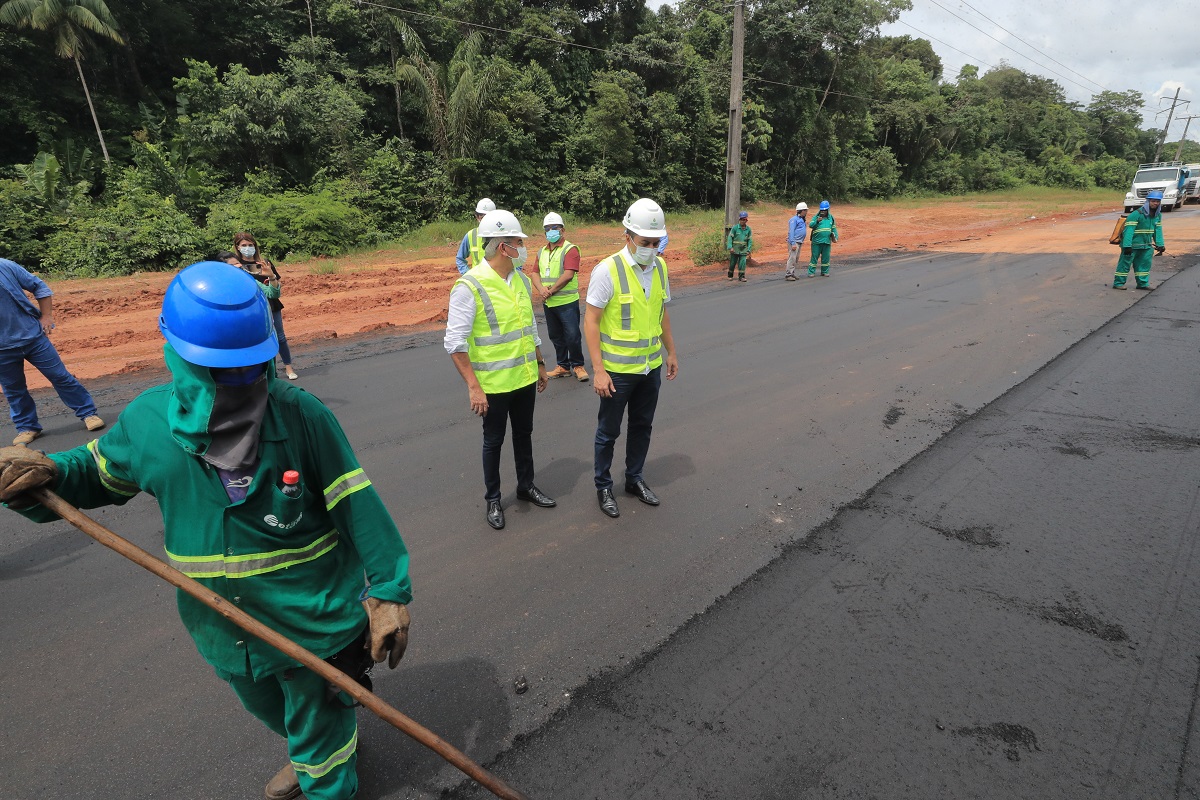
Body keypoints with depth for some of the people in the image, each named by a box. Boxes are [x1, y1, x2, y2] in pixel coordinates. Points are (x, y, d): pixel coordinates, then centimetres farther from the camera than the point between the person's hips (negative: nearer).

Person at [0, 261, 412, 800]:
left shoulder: (301, 415, -24)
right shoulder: (149, 422, -12)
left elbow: (357, 506, -20)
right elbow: (97, 472, 9)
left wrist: (388, 592, -18)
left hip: (311, 622, -5)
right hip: (225, 631, 6)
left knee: (320, 735, 18)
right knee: (269, 711, 34)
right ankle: (307, 755, 66)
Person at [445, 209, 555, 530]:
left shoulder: (522, 280, 3)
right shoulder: (469, 286, -19)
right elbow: (455, 342, -19)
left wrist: (540, 364, 17)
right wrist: (473, 386, -21)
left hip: (525, 378, 6)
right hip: (493, 383, -6)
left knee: (524, 434, 20)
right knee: (493, 441, 11)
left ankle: (526, 485, 40)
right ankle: (492, 499, 30)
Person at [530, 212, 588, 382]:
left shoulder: (570, 250, -8)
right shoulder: (542, 252, 14)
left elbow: (568, 275, -19)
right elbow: (535, 273, 9)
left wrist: (551, 290, -16)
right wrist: (541, 289, -12)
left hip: (567, 301, -6)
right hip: (549, 303, 7)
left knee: (572, 336, -4)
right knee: (556, 336, 13)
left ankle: (577, 365, 13)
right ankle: (563, 366, 25)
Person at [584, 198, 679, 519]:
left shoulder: (660, 267, 2)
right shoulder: (608, 270, -17)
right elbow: (590, 321, -17)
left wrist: (671, 352, 16)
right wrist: (598, 370, -20)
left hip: (651, 366, 6)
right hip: (617, 370, -6)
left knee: (642, 427, 18)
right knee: (608, 431, 10)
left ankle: (634, 479, 38)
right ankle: (603, 486, 29)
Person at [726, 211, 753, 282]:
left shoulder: (748, 229, 2)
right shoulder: (735, 228, -6)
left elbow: (750, 240, 8)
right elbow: (730, 237, -5)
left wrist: (749, 250, 1)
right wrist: (730, 247, -15)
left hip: (743, 250, 1)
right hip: (735, 249, -1)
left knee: (743, 263, -7)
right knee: (732, 263, 8)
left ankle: (741, 276, 2)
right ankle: (730, 275, 25)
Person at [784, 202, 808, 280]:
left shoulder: (802, 220, 19)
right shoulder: (794, 219, -10)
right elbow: (791, 232, -17)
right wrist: (793, 243, -22)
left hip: (799, 242, 10)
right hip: (794, 242, -10)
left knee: (796, 259, 11)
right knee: (792, 258, -12)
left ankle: (792, 274, 17)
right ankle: (788, 275, -12)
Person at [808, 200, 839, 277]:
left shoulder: (831, 218, 12)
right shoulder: (816, 217, 1)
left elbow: (834, 228, 18)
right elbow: (810, 225, -15)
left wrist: (835, 236, 6)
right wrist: (817, 221, -31)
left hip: (827, 242, 3)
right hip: (816, 241, -3)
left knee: (825, 257, 9)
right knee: (814, 257, -2)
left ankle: (824, 272, 18)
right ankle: (811, 272, 3)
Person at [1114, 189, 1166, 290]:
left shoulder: (1158, 215, 7)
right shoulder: (1137, 214, -19)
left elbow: (1158, 230, 12)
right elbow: (1129, 230, -23)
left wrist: (1160, 244, 7)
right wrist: (1127, 246, -28)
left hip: (1146, 245, 8)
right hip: (1132, 245, -8)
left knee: (1144, 263, 12)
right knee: (1125, 263, -1)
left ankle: (1143, 283, 20)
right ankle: (1118, 283, 6)